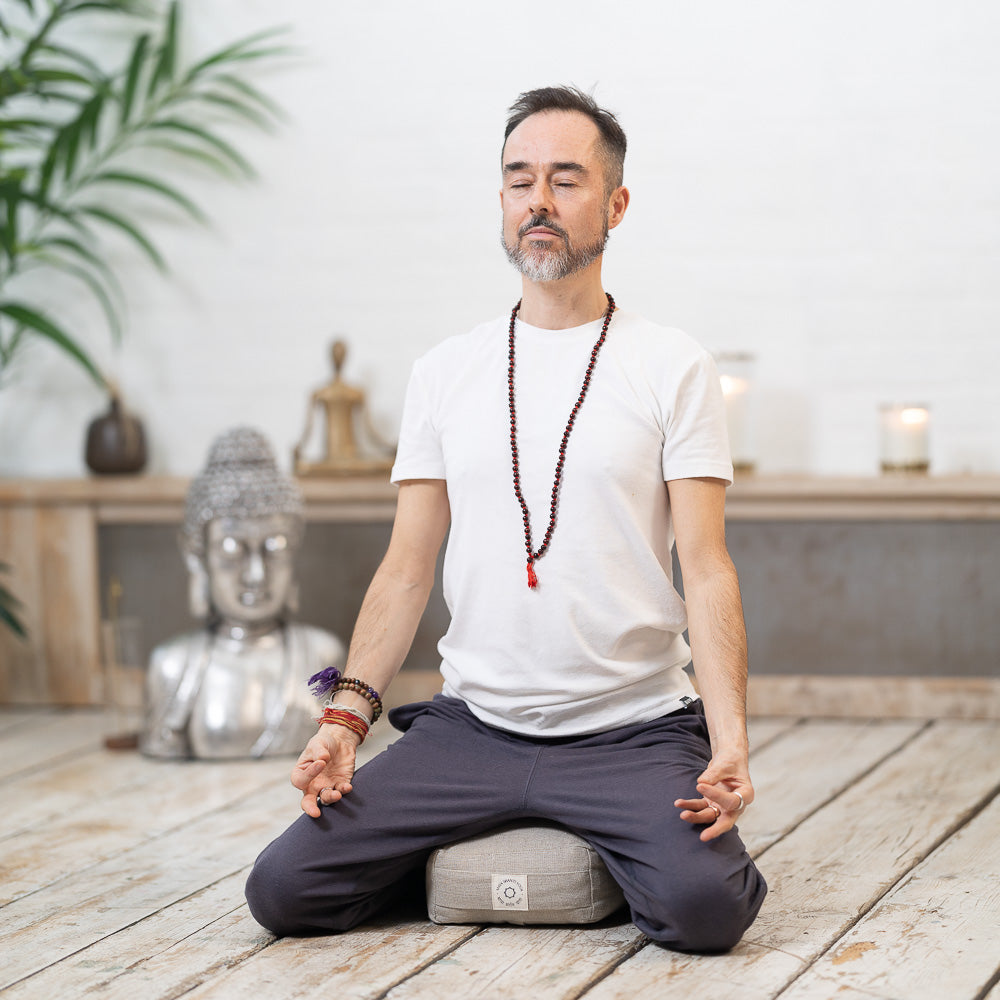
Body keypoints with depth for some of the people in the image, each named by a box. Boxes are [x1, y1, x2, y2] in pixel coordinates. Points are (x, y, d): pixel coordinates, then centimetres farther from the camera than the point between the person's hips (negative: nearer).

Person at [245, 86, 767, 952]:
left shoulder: (674, 368, 0)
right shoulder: (445, 373, 10)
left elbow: (707, 569, -5)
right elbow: (408, 569, 10)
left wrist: (730, 745, -18)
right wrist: (347, 715, -4)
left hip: (632, 730, -2)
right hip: (471, 726, 3)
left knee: (704, 906, -28)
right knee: (282, 890, -10)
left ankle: (623, 854, 8)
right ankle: (450, 854, 19)